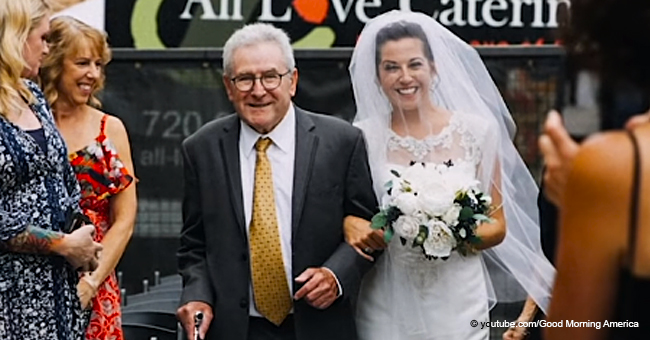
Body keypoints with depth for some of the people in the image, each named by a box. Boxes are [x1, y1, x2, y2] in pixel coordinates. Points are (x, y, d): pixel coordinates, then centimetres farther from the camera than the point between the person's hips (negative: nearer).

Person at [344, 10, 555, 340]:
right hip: (386, 308, 0)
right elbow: (345, 213, 6)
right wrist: (351, 225, -16)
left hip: (458, 304, 0)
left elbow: (497, 226, 3)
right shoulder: (363, 137, -2)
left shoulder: (477, 130, -2)